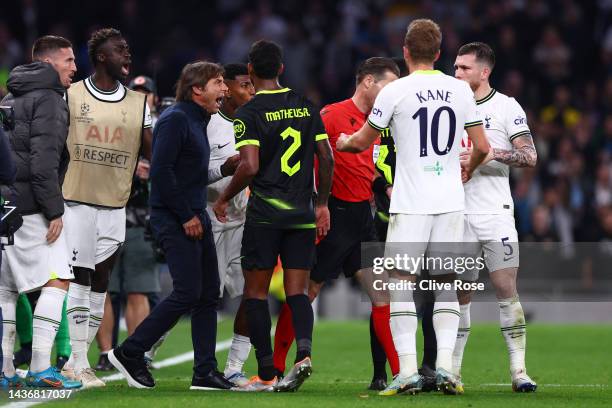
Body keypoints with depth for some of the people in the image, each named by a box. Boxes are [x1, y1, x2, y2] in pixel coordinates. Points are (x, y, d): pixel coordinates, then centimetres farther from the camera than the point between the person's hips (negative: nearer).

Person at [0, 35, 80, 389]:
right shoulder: (49, 100, -7)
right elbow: (44, 159, -17)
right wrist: (54, 210, -15)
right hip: (30, 208, -9)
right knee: (57, 280, -8)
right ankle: (41, 367, -16)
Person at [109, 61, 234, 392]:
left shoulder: (198, 121, 17)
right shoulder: (175, 119, -13)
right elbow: (161, 171, -20)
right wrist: (185, 217, -18)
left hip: (195, 217, 10)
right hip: (173, 219, -10)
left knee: (208, 294, 6)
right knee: (187, 293, -12)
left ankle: (205, 372, 8)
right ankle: (129, 353, -2)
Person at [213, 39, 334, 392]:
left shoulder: (249, 114, -8)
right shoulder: (306, 106, 7)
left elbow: (250, 167, -17)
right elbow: (327, 158, 7)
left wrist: (224, 200, -2)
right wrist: (322, 204, 16)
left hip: (265, 216, -4)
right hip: (303, 216, 4)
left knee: (256, 293, 6)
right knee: (297, 292, 5)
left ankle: (267, 375, 3)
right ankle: (304, 353, -20)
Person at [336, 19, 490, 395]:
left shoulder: (395, 91, -5)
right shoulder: (460, 90, 5)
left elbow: (363, 142, 7)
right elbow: (482, 147, 9)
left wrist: (343, 141, 30)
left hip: (411, 204, -3)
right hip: (451, 202, 3)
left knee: (402, 283, -1)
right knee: (447, 283, 9)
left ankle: (408, 370, -8)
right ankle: (445, 365, -1)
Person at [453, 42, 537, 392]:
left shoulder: (506, 107, -1)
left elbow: (530, 156, -8)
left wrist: (493, 154, -19)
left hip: (495, 212, -4)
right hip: (458, 214, 4)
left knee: (506, 288, -8)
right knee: (460, 293, 4)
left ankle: (519, 369, -6)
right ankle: (452, 369, 9)